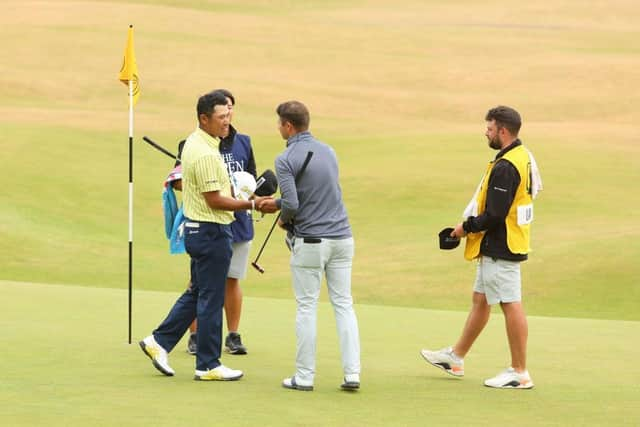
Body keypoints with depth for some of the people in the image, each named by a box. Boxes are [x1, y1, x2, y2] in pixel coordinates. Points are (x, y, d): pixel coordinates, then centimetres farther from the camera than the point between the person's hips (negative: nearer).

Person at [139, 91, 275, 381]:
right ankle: (208, 365, 6)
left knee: (197, 293, 20)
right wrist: (252, 205, -20)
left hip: (197, 229, 10)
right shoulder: (206, 154, -22)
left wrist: (235, 189, 15)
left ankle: (159, 342, 22)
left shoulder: (193, 143, 11)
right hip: (211, 232, -10)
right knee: (211, 300, -1)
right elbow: (214, 200, -22)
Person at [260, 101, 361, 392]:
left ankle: (304, 376, 6)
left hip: (309, 241, -6)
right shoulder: (327, 151, 11)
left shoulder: (286, 160, -12)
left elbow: (292, 204, -20)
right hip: (342, 237, 6)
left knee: (307, 307, 3)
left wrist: (283, 219, 3)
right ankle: (352, 373, 2)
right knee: (344, 305, 7)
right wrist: (277, 203, 27)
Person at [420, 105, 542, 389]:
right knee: (480, 299, 19)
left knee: (511, 305, -5)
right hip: (499, 246, 11)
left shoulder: (505, 168, -21)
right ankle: (455, 358, 31)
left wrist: (467, 228, -7)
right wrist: (471, 226, 14)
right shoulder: (523, 157, 11)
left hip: (500, 247, -11)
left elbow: (494, 216, -24)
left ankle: (519, 372, 0)